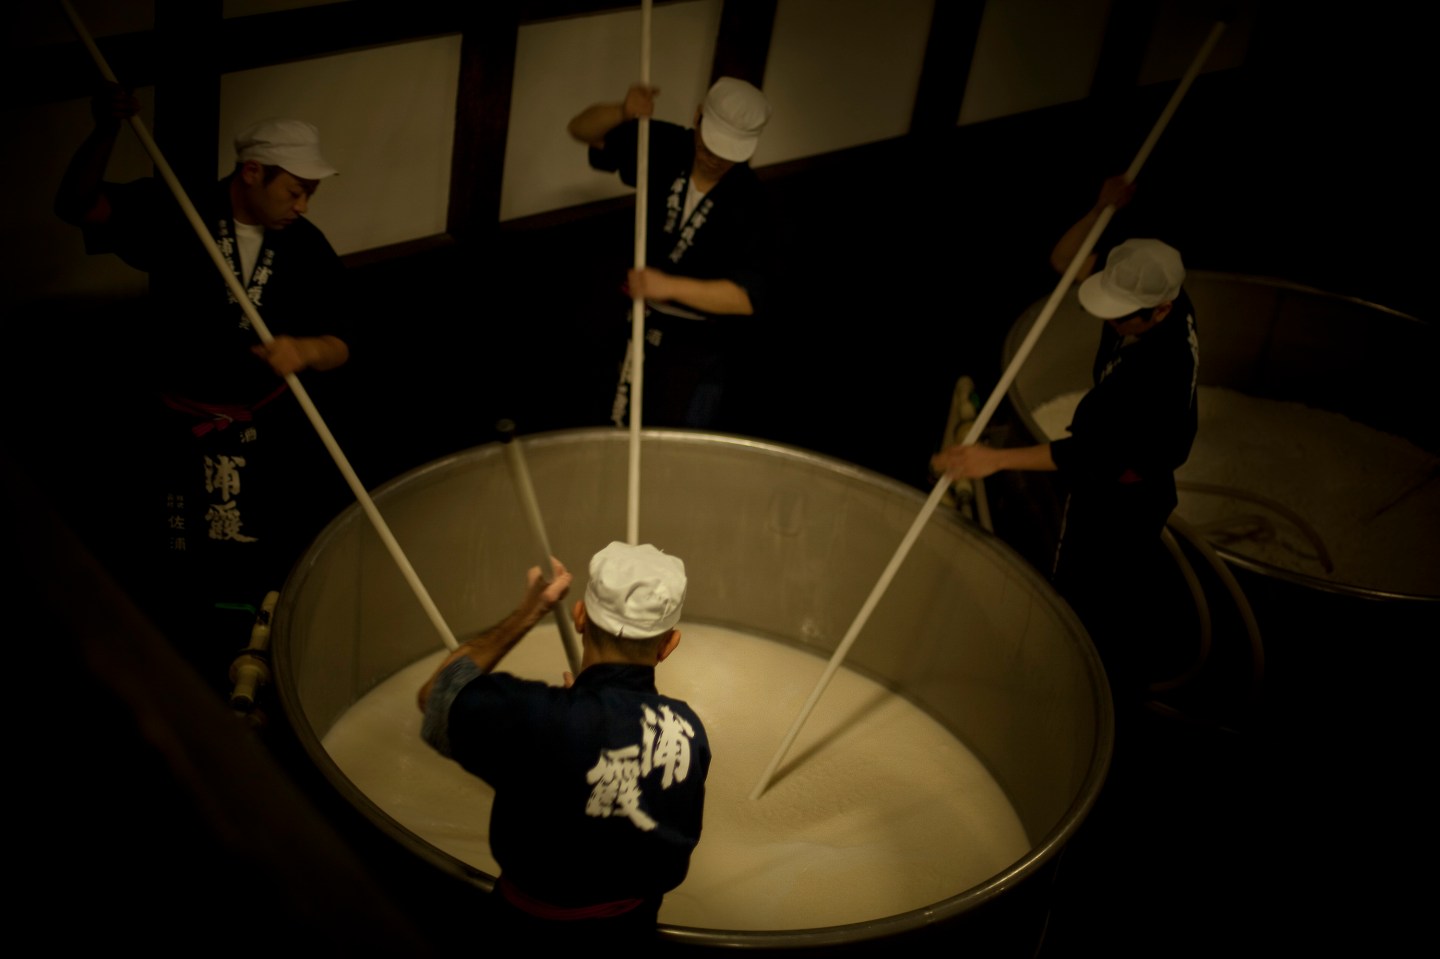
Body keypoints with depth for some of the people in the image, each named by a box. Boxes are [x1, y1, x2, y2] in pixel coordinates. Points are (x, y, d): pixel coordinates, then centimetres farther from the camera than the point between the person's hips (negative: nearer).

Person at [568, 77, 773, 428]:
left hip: (693, 347, -5)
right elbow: (581, 129, -4)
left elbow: (748, 296, -26)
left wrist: (670, 287, -36)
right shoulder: (666, 149, -6)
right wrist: (623, 112, -26)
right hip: (632, 329, 5)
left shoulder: (746, 202, -20)